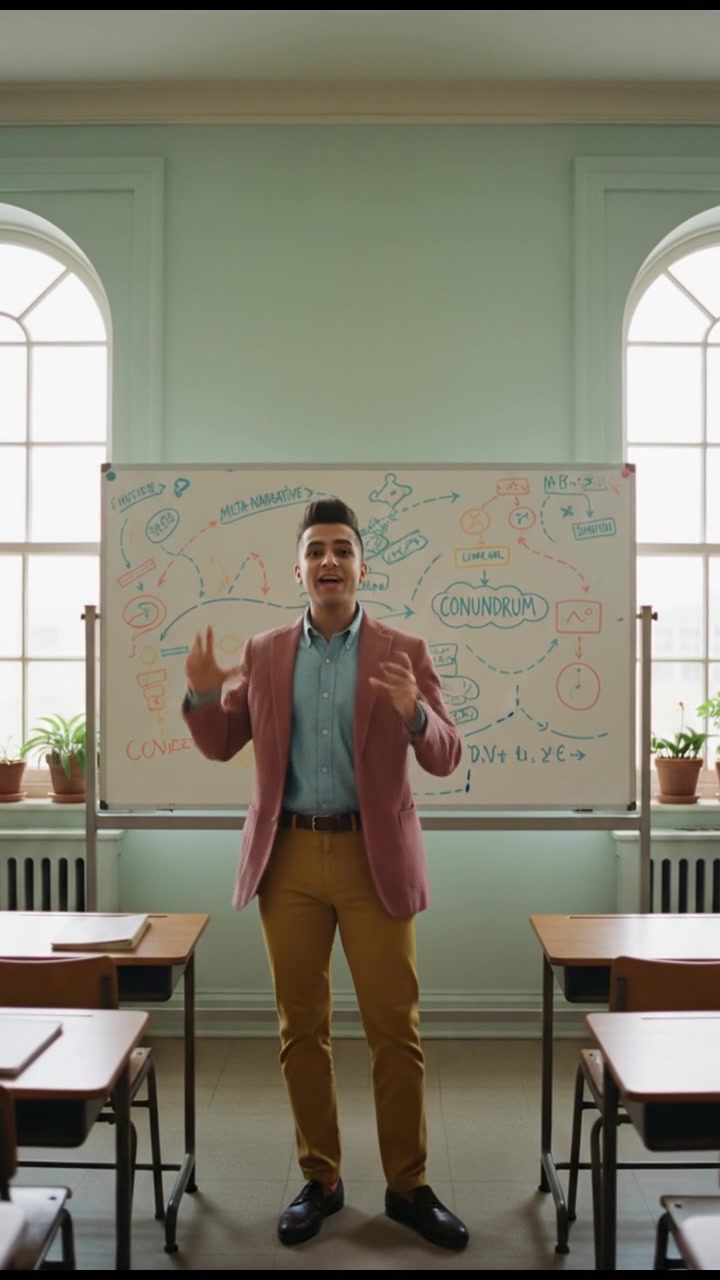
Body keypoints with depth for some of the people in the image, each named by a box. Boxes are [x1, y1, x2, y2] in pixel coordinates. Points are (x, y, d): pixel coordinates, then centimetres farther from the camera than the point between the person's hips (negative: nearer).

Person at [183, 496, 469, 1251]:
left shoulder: (402, 652, 0)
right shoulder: (264, 652, 6)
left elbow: (446, 759, -2)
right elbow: (221, 746, 12)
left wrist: (414, 713, -23)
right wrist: (202, 694, -8)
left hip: (374, 858, -2)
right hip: (288, 857, 2)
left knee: (395, 1029, 3)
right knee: (301, 1027, 10)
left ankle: (407, 1187, 18)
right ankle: (318, 1181, 24)